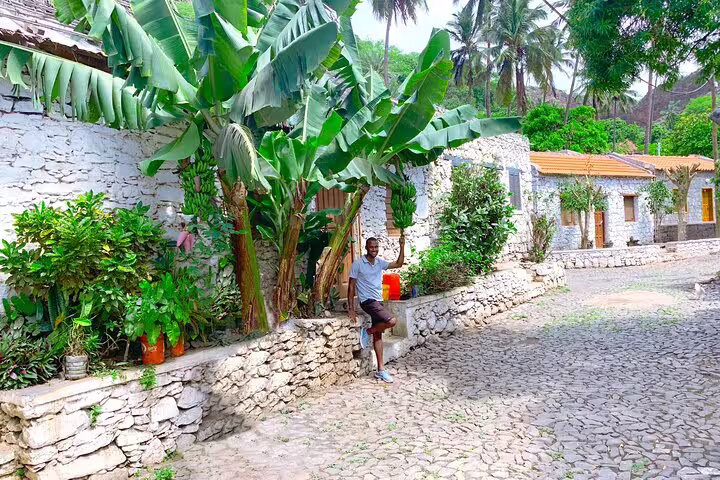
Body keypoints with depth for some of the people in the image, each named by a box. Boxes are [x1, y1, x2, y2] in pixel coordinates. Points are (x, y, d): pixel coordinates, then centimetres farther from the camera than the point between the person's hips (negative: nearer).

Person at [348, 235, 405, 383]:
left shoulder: (380, 263, 9)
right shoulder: (358, 264, -8)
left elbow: (398, 264, 6)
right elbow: (351, 286, -7)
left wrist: (402, 247, -7)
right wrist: (351, 309, -10)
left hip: (378, 302, 6)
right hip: (368, 301, -6)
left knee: (378, 335, 8)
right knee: (391, 321, -23)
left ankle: (381, 370, 12)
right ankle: (367, 332, 1)